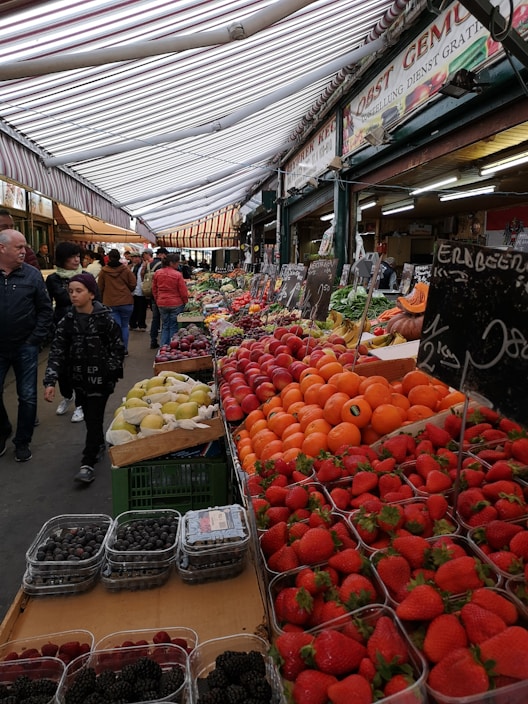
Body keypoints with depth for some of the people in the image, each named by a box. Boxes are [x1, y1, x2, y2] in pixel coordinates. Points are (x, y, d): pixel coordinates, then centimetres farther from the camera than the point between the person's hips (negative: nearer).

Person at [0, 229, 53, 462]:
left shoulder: (32, 274, -4)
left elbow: (45, 310, -1)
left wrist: (36, 339, -7)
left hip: (25, 347, -1)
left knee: (27, 397, 7)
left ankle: (23, 441, 23)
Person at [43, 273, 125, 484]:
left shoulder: (105, 318, -10)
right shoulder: (67, 321, -1)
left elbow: (118, 348, -4)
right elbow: (57, 352, -5)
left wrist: (111, 371, -7)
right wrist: (50, 381, -14)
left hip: (101, 377, -4)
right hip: (79, 377, 4)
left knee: (94, 418, -4)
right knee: (89, 416, 17)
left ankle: (87, 464, 0)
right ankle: (99, 444, 41)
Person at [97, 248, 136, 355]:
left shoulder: (103, 271, -2)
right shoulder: (126, 269, -5)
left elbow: (100, 288, 4)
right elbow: (133, 285, -3)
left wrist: (103, 299, 19)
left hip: (110, 303, 0)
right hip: (126, 302, 0)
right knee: (125, 326, 12)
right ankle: (124, 349, 16)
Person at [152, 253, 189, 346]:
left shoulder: (157, 273, 1)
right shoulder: (178, 275, -14)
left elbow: (154, 289, 10)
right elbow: (183, 292, -10)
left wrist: (157, 301, 22)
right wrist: (185, 302, 6)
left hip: (162, 304, 4)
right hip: (176, 304, -4)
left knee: (165, 326, 15)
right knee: (174, 327, 6)